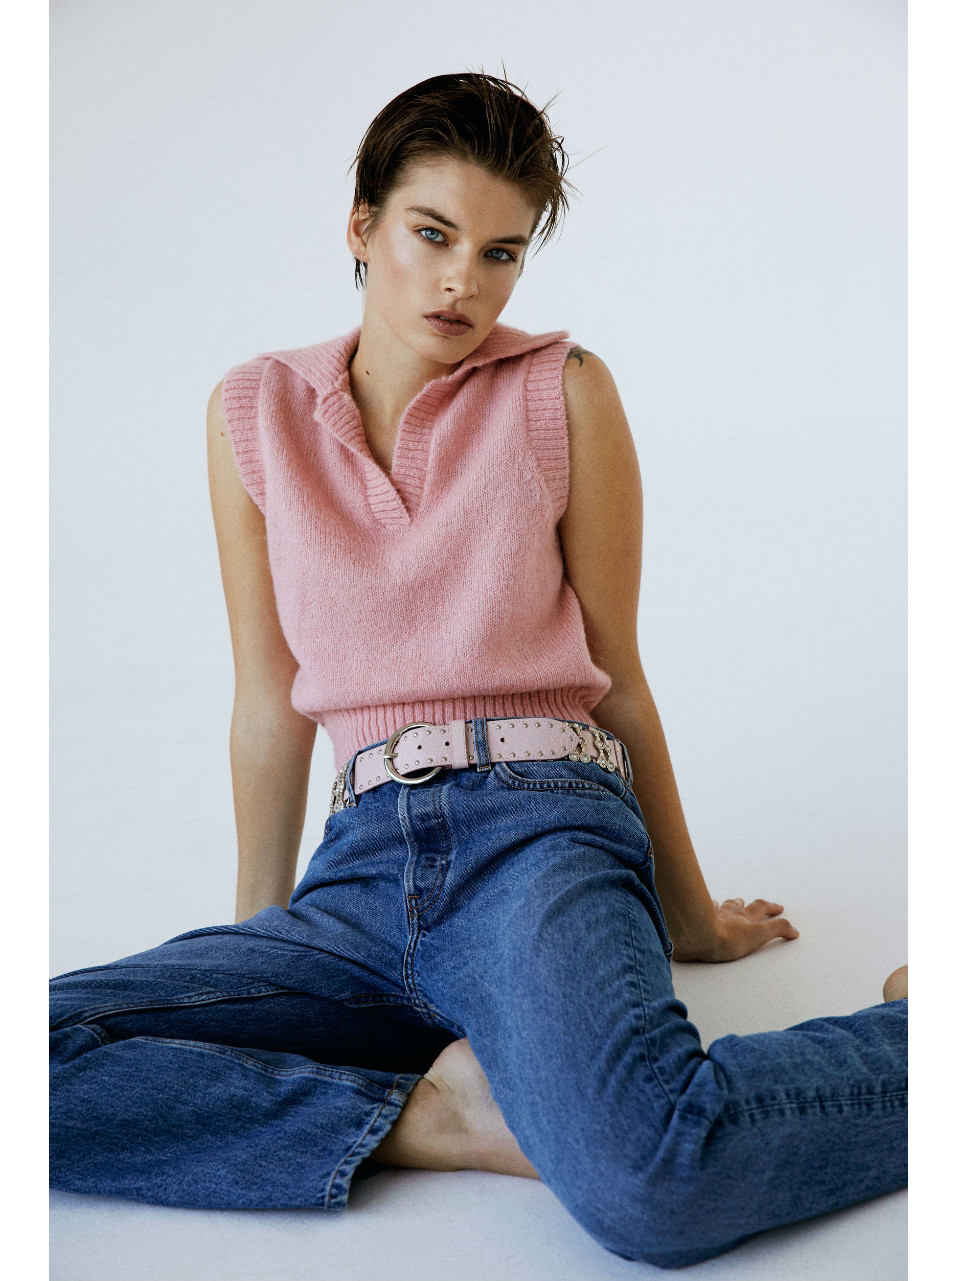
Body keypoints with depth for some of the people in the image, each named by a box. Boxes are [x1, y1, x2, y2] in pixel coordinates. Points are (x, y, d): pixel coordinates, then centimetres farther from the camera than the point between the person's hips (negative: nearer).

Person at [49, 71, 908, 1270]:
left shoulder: (564, 393, 3)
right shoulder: (255, 412, 10)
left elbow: (615, 677, 9)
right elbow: (271, 700, 14)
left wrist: (691, 916, 16)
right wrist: (259, 929, 18)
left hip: (541, 828, -3)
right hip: (362, 869, 3)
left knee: (646, 1180, -34)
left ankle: (921, 1032, -5)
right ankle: (433, 1111, -13)